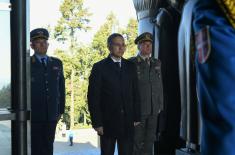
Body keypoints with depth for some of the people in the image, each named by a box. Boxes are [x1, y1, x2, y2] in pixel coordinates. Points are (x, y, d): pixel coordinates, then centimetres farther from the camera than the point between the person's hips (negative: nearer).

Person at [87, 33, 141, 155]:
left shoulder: (130, 67, 8)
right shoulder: (99, 67, -3)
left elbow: (135, 94, 10)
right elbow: (93, 97, -5)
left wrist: (136, 117, 5)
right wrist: (97, 122, -9)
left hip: (128, 123, 3)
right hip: (107, 122, -3)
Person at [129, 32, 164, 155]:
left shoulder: (156, 63, 9)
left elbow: (159, 85, 11)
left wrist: (160, 105, 7)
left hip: (153, 109, 5)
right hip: (138, 108, -5)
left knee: (150, 139, 9)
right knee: (137, 141, 2)